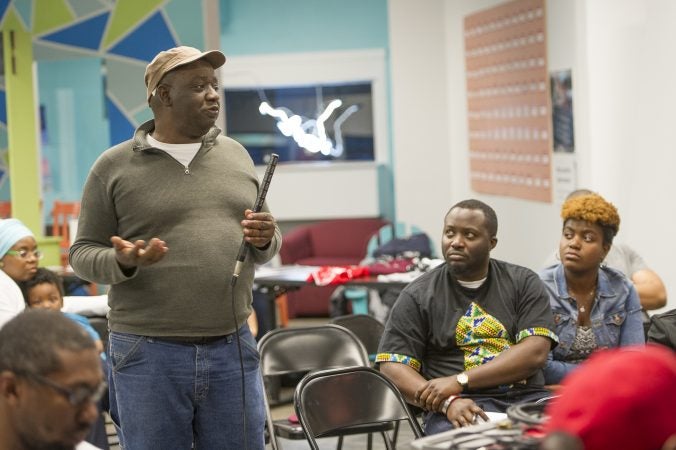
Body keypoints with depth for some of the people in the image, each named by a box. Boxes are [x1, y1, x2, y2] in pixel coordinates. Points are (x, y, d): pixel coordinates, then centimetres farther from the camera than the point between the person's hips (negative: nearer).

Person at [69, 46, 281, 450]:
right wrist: (122, 263, -19)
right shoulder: (114, 167, -1)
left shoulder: (236, 155, 10)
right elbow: (83, 253, 2)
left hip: (234, 349, 3)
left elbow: (265, 247, 17)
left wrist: (265, 239, -6)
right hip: (148, 355, -3)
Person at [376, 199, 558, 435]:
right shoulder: (417, 296, 8)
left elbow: (535, 352, -2)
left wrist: (459, 381, -11)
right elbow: (393, 367, 1)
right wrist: (448, 402, -16)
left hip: (527, 397, 1)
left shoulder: (524, 283, 11)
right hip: (458, 407, -1)